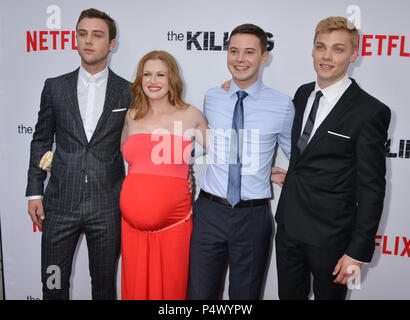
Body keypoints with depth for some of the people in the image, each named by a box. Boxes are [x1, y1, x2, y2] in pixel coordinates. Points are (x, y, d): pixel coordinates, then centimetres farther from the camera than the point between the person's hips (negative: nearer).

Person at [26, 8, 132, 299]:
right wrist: (34, 191, 4)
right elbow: (41, 141, 9)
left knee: (104, 283, 15)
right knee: (53, 285, 14)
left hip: (108, 206, -1)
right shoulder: (55, 87, 4)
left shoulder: (128, 92, -1)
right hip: (60, 202, 2)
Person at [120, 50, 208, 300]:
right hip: (133, 222, 3)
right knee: (136, 287, 12)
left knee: (170, 287, 7)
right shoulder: (132, 116, 9)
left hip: (173, 220, -2)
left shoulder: (191, 116, 1)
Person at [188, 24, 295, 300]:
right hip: (209, 211, 2)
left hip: (253, 217, -1)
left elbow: (296, 154, 10)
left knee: (246, 294, 16)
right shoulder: (211, 98, 3)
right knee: (200, 292, 12)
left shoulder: (282, 105, -4)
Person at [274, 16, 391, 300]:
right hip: (288, 226, 6)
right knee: (289, 295, 20)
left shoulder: (370, 111, -15)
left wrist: (358, 252, -14)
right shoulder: (302, 94, 5)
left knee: (328, 294, 16)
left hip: (330, 236, -5)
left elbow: (371, 188, -14)